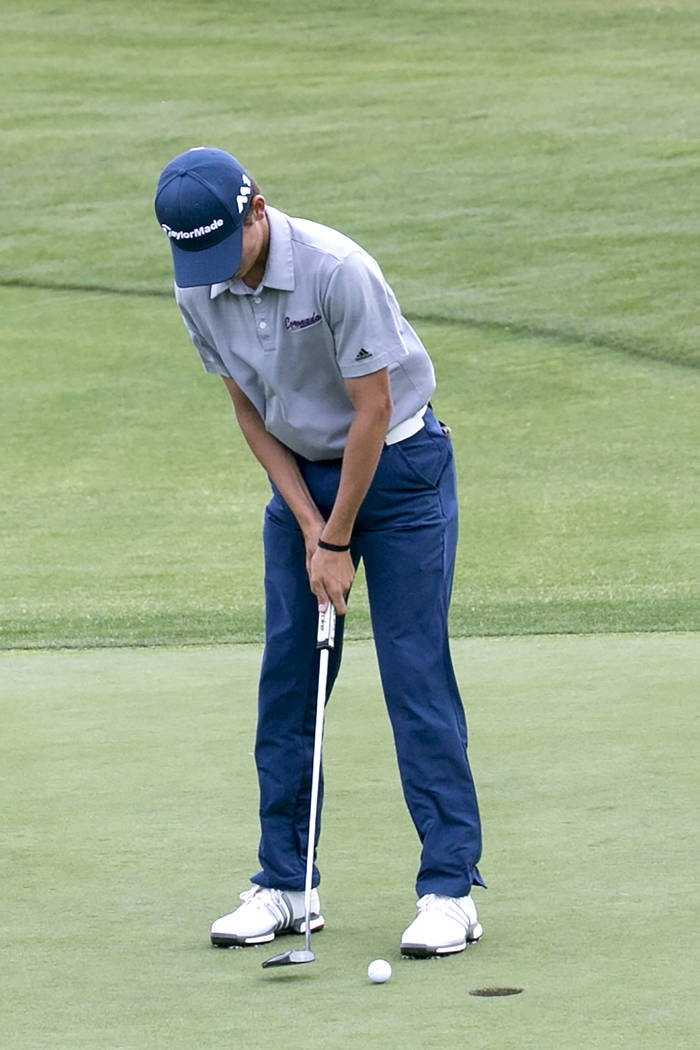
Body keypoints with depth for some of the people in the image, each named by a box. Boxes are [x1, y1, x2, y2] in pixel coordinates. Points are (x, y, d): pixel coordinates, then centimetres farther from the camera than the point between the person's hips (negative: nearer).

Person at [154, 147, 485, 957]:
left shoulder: (337, 270, -27)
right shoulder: (198, 295, -8)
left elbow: (371, 410, -21)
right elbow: (249, 411, 1)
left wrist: (338, 541, -15)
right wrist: (309, 529, -6)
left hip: (397, 465, -6)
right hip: (301, 473, 6)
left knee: (415, 673, -9)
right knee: (286, 677, 2)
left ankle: (449, 890, -7)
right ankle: (283, 886, 9)